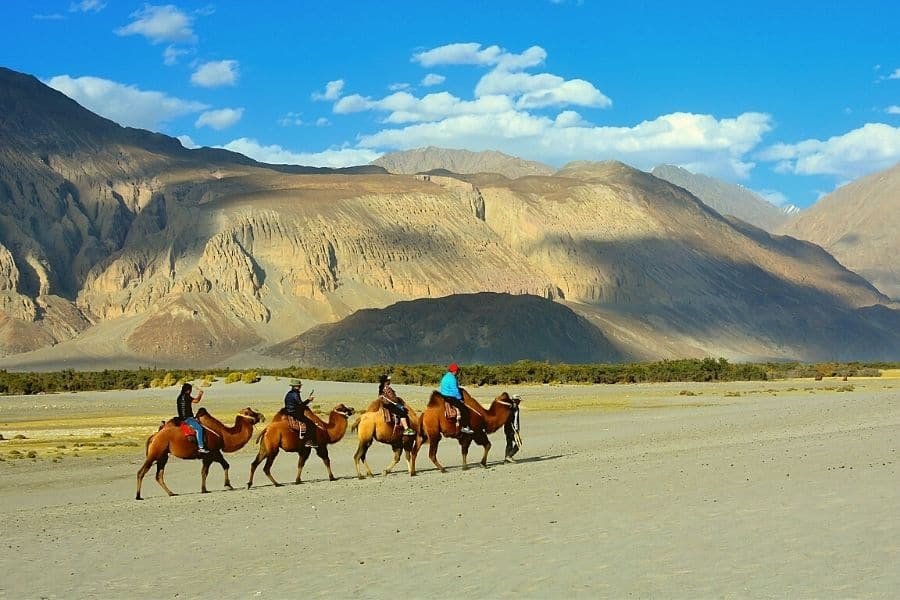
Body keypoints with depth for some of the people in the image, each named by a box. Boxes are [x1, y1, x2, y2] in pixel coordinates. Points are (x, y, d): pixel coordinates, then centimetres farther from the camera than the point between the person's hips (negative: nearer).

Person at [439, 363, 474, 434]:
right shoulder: (452, 378, -17)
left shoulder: (445, 377, 16)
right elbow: (455, 390, -19)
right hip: (450, 398, -11)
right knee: (464, 408, -11)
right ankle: (464, 427, -13)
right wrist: (459, 398, -8)